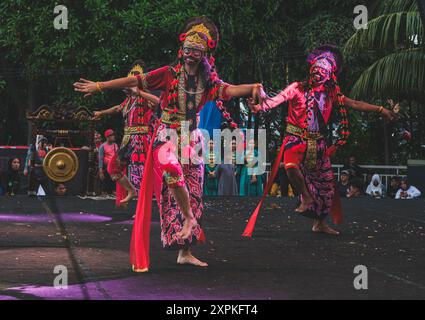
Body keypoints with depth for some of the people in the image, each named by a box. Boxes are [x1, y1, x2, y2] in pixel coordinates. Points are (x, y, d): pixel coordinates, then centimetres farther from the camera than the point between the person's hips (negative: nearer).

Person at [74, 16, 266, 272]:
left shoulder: (208, 81, 3)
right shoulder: (170, 74, -4)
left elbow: (230, 90, -13)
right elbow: (135, 81, -6)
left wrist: (254, 87, -33)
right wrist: (99, 86, -8)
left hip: (192, 140, 4)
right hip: (167, 137, -3)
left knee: (193, 193, 3)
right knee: (173, 171, -35)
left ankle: (185, 252, 11)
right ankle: (189, 219, -15)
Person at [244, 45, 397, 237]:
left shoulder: (332, 95, 9)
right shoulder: (298, 88, -2)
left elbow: (354, 104, 11)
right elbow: (279, 99, -15)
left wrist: (380, 110, 7)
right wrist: (261, 106, -34)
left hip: (318, 144, 4)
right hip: (297, 139, -4)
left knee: (325, 182, 6)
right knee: (291, 165, -34)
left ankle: (319, 223, 23)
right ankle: (306, 197, -8)